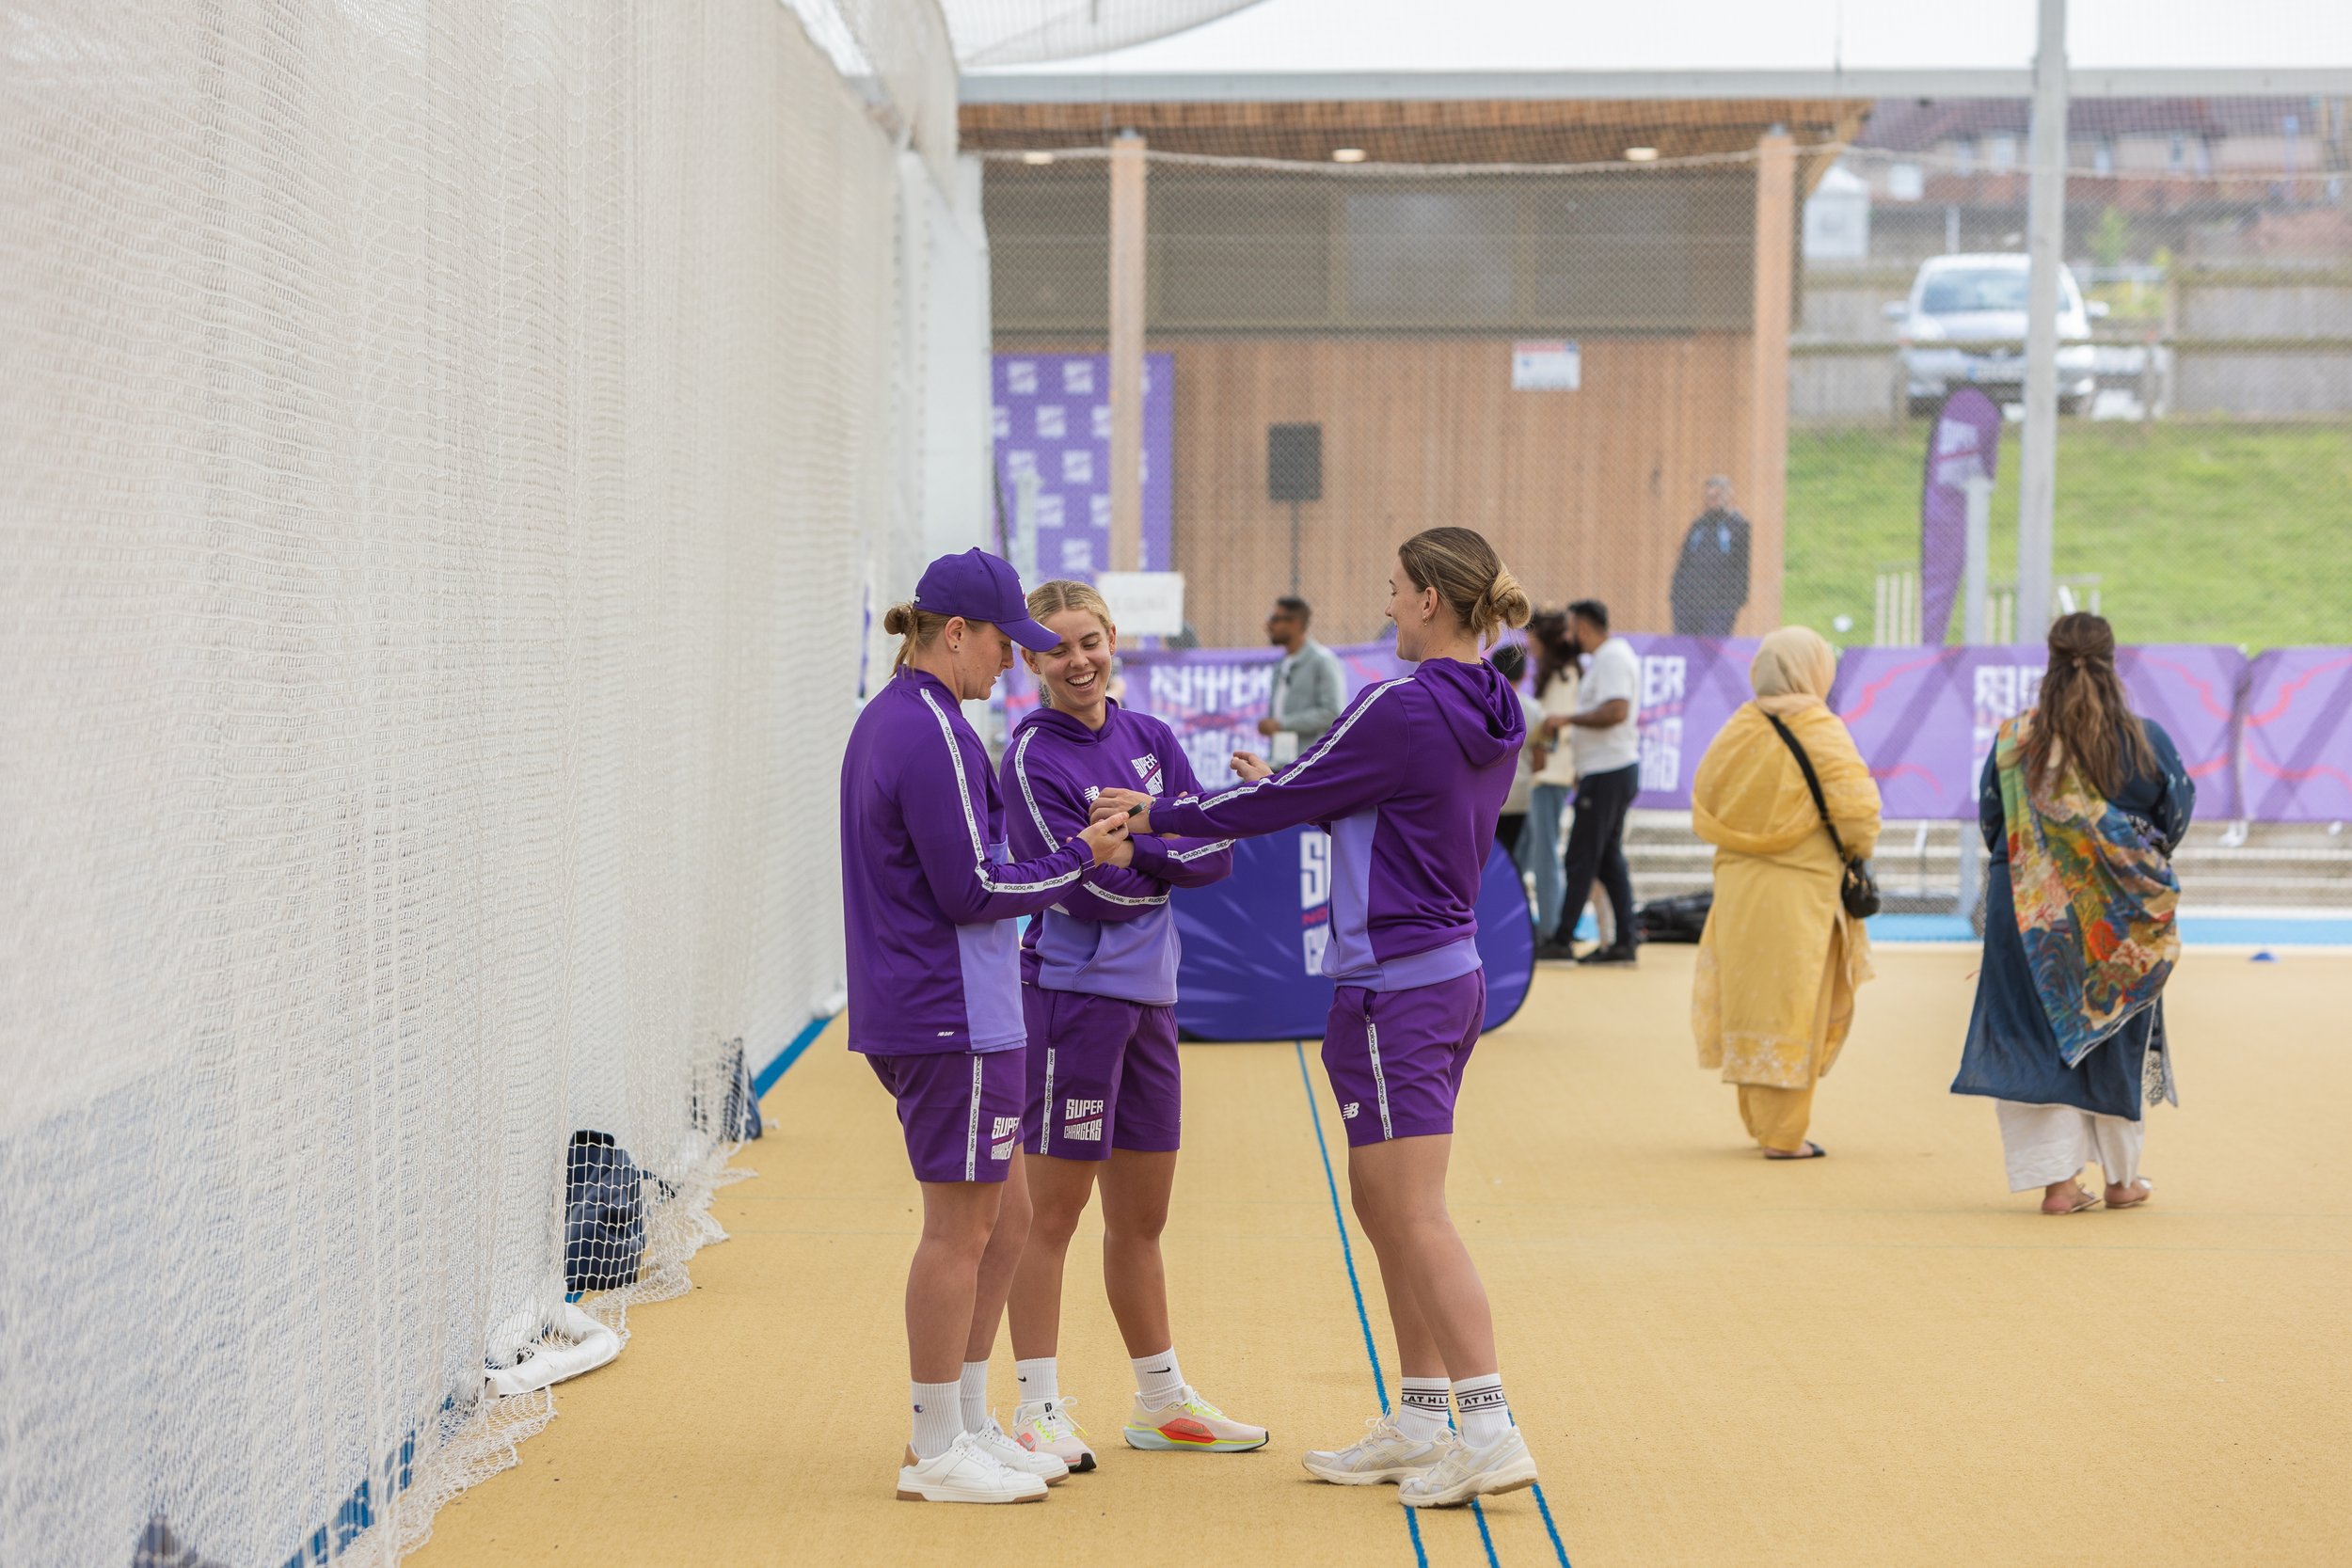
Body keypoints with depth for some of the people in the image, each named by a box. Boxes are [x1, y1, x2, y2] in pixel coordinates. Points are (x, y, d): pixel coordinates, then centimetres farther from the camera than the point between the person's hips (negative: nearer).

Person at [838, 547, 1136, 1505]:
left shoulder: (890, 719, 15)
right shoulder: (931, 733, -16)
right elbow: (971, 889, -18)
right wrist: (1079, 858, -8)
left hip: (912, 1017, 10)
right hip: (951, 1020, -10)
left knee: (1006, 1218, 16)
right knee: (960, 1228, -3)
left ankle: (968, 1427, 24)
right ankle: (935, 1453, 5)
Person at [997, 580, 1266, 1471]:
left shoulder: (1150, 740, 9)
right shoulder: (1031, 757, -10)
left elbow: (1218, 853, 2)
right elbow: (1090, 889, -17)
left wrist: (1140, 847, -14)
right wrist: (1169, 868, -2)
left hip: (1149, 996, 7)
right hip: (1072, 992, -7)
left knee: (1142, 1218, 16)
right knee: (1053, 1212, -2)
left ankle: (1161, 1401, 27)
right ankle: (1038, 1411, 5)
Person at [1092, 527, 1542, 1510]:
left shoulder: (1401, 709, -18)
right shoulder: (1491, 718, 9)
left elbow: (1280, 802, -10)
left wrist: (1156, 816, 2)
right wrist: (1284, 787, 26)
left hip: (1395, 989, -9)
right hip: (1451, 976, 9)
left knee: (1417, 1219, -7)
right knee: (1380, 1206, 16)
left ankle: (1491, 1432, -8)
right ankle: (1419, 1425, 21)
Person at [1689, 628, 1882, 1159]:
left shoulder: (1738, 730, 2)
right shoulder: (1820, 732, -12)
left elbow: (1704, 801, 8)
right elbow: (1856, 806, -18)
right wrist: (1857, 849, 0)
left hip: (1740, 885, 5)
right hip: (1802, 890, -5)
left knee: (1751, 1001, 15)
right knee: (1794, 1009, 2)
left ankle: (1758, 1116, 26)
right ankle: (1783, 1134, 4)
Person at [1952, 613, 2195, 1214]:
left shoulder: (2014, 740, -6)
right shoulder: (2145, 741, -7)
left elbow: (1990, 821, 2)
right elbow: (2176, 815, 2)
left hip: (2029, 911, 0)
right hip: (2117, 917, 0)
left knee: (2039, 1039, 4)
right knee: (2116, 1040, 14)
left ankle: (2057, 1180, -4)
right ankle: (2121, 1177, 23)